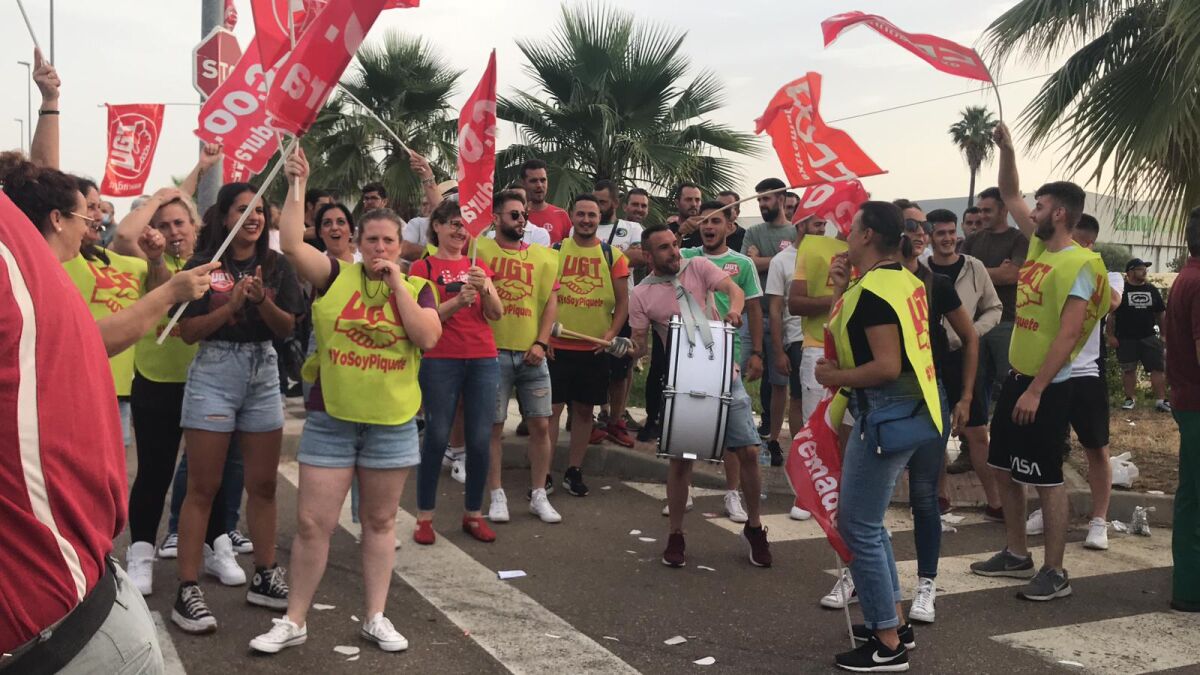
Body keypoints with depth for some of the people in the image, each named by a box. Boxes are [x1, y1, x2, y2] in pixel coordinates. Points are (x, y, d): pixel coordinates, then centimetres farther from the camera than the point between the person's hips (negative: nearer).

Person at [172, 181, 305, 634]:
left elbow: (287, 328, -1)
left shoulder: (277, 265, 5)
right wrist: (231, 305, -19)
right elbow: (187, 332, -7)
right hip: (214, 372, -4)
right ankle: (187, 590, 3)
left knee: (263, 484, 10)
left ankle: (264, 577, 21)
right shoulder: (203, 265, -4)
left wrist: (262, 300, -18)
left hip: (263, 372, 4)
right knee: (203, 488, -2)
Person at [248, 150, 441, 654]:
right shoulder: (336, 276, -1)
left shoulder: (418, 288, 1)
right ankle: (294, 620, 17)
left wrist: (397, 281, -12)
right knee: (312, 522, 2)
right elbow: (291, 244, -14)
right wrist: (297, 187, -17)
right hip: (330, 419, -1)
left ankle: (375, 617, 25)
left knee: (380, 522, 12)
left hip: (392, 423, 1)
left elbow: (427, 337, -14)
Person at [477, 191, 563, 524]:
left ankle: (539, 495, 18)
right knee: (493, 426, 3)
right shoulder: (480, 250, 0)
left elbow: (551, 301, 6)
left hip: (532, 354, 3)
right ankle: (497, 496, 14)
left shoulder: (542, 255, 9)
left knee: (540, 425, 5)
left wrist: (541, 343, -3)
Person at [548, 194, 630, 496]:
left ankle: (574, 471, 21)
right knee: (551, 408, -1)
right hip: (557, 346, -1)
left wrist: (612, 331, -8)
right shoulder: (554, 251, 2)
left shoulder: (613, 255, 4)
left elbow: (622, 301, 6)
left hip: (595, 348, 2)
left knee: (584, 409, 9)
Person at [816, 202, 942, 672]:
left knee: (858, 526, -3)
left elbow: (887, 366, -24)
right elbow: (847, 335, 17)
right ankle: (894, 623, 27)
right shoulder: (902, 279, 12)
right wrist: (840, 288, 9)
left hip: (886, 412, -10)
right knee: (867, 521, 19)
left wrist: (834, 377, -12)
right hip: (902, 408, 10)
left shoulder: (873, 289, -17)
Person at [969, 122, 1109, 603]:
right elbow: (1009, 196, 19)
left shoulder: (1078, 265, -17)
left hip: (1048, 386, -9)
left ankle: (1055, 573, 6)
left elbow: (1068, 335, -22)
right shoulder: (1038, 245, 8)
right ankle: (1017, 555, 27)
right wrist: (1006, 149, 6)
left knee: (1047, 478, -3)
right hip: (1016, 377, 9)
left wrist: (1036, 390, -24)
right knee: (1004, 468, 14)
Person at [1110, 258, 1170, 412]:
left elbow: (1159, 314, 15)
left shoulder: (1152, 290, 9)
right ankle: (1130, 398, 17)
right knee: (1128, 370, 5)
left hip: (1149, 337, 3)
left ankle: (1161, 400, 0)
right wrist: (1111, 335, -9)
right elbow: (1111, 315, -5)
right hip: (1126, 339, -3)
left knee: (1158, 368, -3)